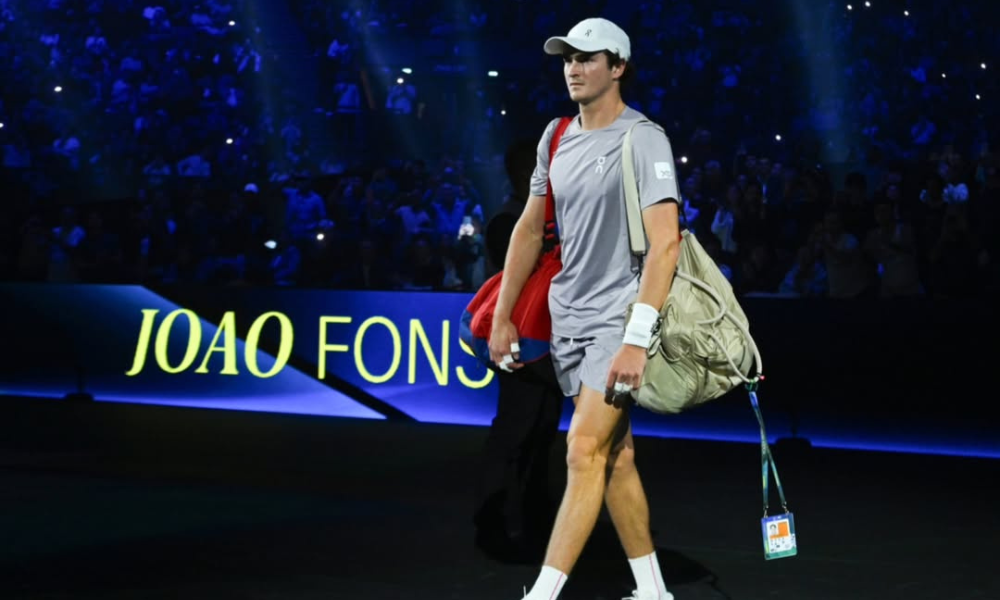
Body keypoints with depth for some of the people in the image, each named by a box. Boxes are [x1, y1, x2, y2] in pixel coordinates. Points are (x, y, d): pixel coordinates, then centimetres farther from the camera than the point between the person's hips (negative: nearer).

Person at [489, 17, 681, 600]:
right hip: (568, 319, 7)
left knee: (585, 451, -13)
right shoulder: (557, 137, 10)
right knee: (616, 455, 11)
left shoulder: (643, 139, -12)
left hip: (619, 320, -7)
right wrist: (502, 317, 14)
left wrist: (637, 339, -25)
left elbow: (665, 242, -19)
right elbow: (530, 229, 18)